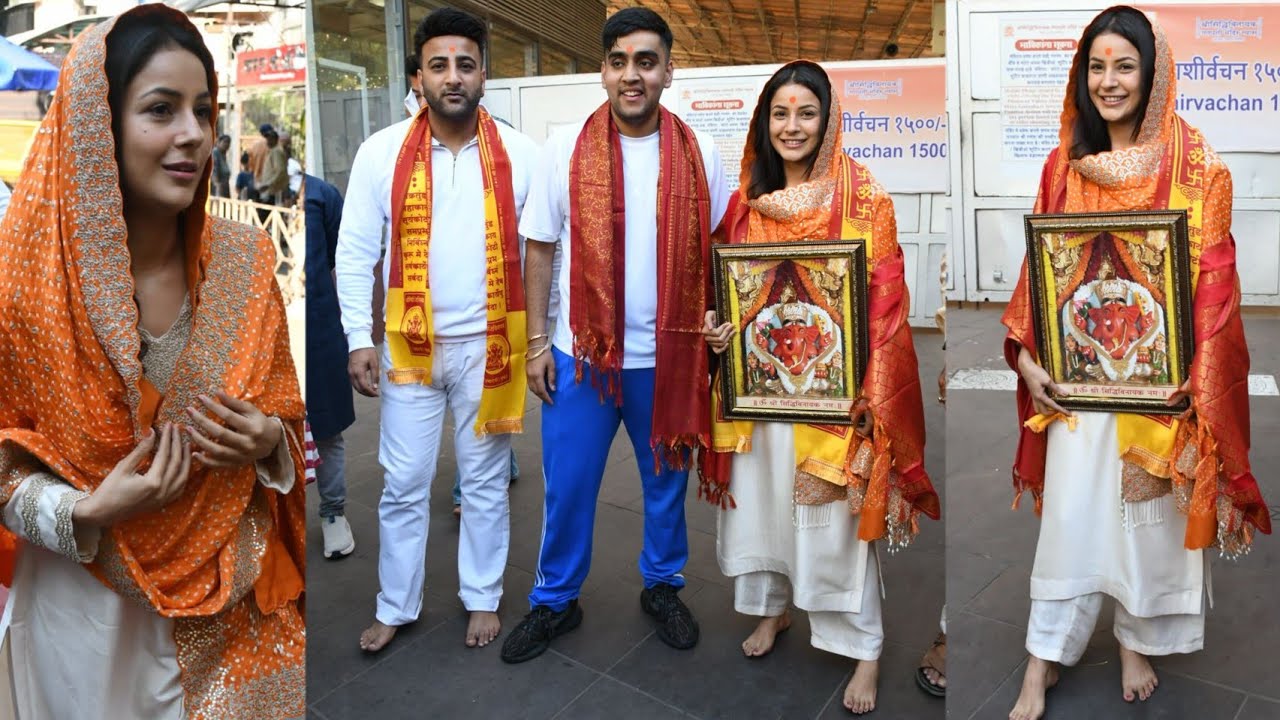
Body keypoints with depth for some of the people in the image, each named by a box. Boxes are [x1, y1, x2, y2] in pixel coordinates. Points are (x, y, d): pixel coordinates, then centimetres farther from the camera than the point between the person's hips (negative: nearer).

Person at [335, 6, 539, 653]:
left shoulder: (518, 155, -3)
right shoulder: (382, 152, -3)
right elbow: (354, 253, -1)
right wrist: (359, 339, -6)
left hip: (489, 345, 0)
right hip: (410, 345, 0)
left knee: (485, 481, 14)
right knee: (403, 484, 10)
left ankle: (483, 598, 32)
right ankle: (395, 607, 30)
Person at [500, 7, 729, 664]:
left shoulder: (698, 155, -2)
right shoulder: (565, 148, -4)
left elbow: (718, 253, 4)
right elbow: (539, 248, 0)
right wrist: (536, 342, -2)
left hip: (668, 356, 1)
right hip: (581, 353, 0)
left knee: (667, 481, 17)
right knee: (567, 487, 10)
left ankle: (662, 586, 39)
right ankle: (555, 601, 31)